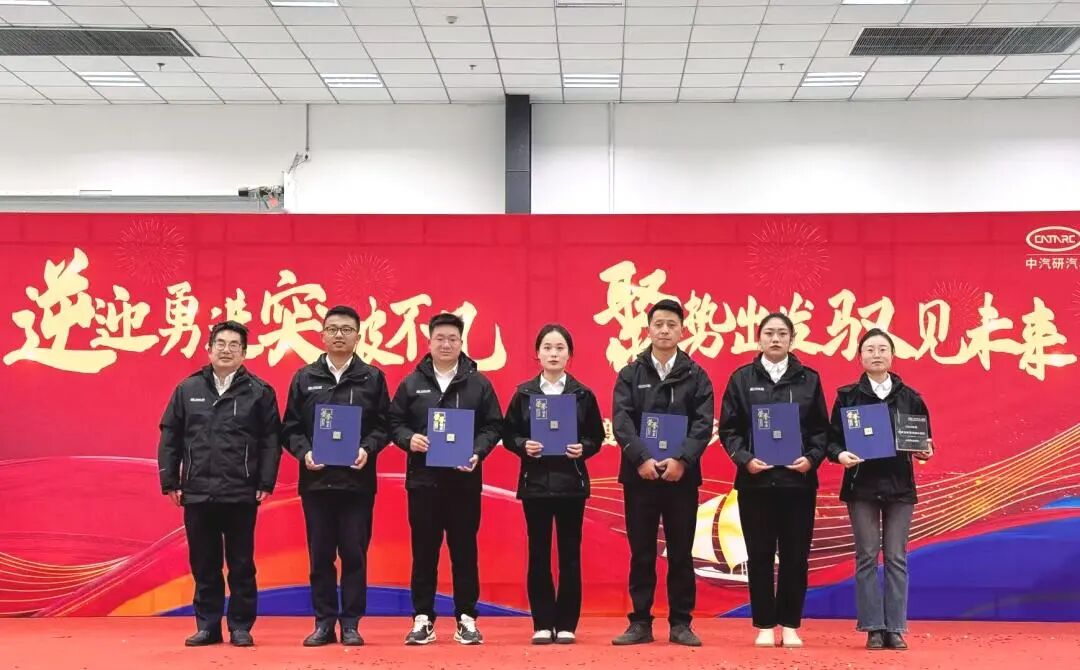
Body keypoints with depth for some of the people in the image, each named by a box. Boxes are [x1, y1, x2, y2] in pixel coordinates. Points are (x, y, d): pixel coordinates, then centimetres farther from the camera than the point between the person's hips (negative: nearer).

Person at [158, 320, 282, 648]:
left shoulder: (259, 391, 1)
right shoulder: (188, 389, 7)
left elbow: (271, 441, -1)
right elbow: (169, 438, 8)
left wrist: (266, 483, -7)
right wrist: (170, 481, 3)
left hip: (241, 495, -2)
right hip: (197, 494, 2)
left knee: (241, 565, 5)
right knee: (204, 565, 9)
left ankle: (240, 626, 14)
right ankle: (207, 626, 18)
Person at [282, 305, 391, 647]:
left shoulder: (372, 378, 6)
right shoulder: (304, 378, 9)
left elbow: (383, 425, 3)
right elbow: (291, 427, 7)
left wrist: (367, 449, -14)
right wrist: (303, 452, -10)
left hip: (357, 481, -1)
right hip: (316, 480, 1)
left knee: (354, 554, 2)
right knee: (320, 556, 5)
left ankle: (351, 623, 10)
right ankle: (324, 622, 14)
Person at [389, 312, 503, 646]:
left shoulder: (479, 383, 4)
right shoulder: (411, 383, 7)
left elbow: (493, 426, 3)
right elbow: (394, 422, 9)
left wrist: (477, 453, -12)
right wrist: (408, 439, -11)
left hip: (464, 480, 0)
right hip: (423, 479, 1)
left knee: (464, 549, 5)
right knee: (424, 550, 5)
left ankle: (466, 617, 13)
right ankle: (423, 618, 12)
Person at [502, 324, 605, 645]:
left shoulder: (583, 394, 3)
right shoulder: (524, 393, 4)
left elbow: (597, 438, 5)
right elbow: (508, 434, 5)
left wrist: (583, 449, -14)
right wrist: (523, 446, -14)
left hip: (571, 483, 0)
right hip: (535, 482, 0)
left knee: (569, 553, 3)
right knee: (539, 554, 3)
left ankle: (566, 624, 11)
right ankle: (543, 624, 10)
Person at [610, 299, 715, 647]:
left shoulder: (696, 375, 5)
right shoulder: (630, 374, 6)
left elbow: (703, 423, -4)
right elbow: (621, 420, -5)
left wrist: (681, 461, -17)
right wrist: (642, 459, -18)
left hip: (682, 476, 0)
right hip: (639, 475, 0)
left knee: (681, 552, 6)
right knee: (641, 553, 6)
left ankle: (680, 623, 14)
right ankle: (640, 622, 13)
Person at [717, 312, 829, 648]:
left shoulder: (809, 379, 8)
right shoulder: (742, 378, 6)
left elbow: (821, 429, 6)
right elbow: (728, 429, 3)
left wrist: (812, 458, -10)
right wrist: (744, 458, -12)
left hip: (798, 480, 1)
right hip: (755, 480, 0)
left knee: (795, 555, 3)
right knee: (760, 555, 3)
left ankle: (790, 626, 13)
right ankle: (765, 626, 11)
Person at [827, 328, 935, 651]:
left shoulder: (909, 397, 5)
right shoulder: (847, 396, 2)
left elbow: (924, 438, 8)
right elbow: (833, 438, 0)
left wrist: (924, 451, -13)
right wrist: (840, 455, -20)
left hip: (899, 486, 1)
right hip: (861, 485, -1)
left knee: (896, 558, 3)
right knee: (867, 557, 1)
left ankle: (895, 628, 8)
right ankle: (873, 628, 7)